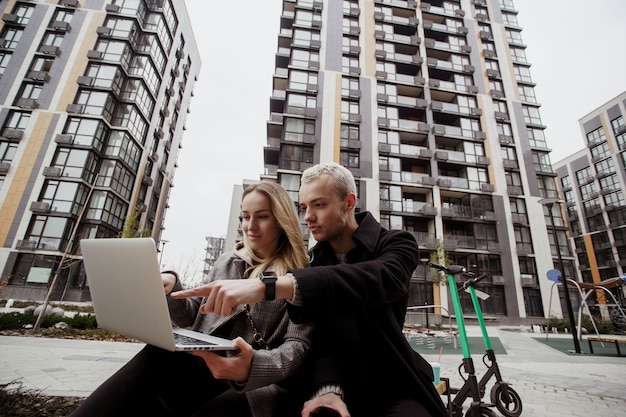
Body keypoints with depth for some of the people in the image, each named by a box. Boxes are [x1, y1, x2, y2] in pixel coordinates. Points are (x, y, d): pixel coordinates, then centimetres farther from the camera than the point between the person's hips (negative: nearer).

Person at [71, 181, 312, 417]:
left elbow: (297, 345, -11)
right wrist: (170, 289, -3)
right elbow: (192, 317, 19)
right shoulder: (225, 262, 14)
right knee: (158, 355, -29)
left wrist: (253, 367, -32)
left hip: (255, 387, -3)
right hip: (202, 372, 4)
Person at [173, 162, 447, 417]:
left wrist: (269, 285, -45)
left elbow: (379, 280, -33)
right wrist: (328, 387, -29)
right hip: (341, 387, 3)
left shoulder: (396, 244, -9)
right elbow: (324, 335, -8)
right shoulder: (312, 262, 2)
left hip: (393, 387, -2)